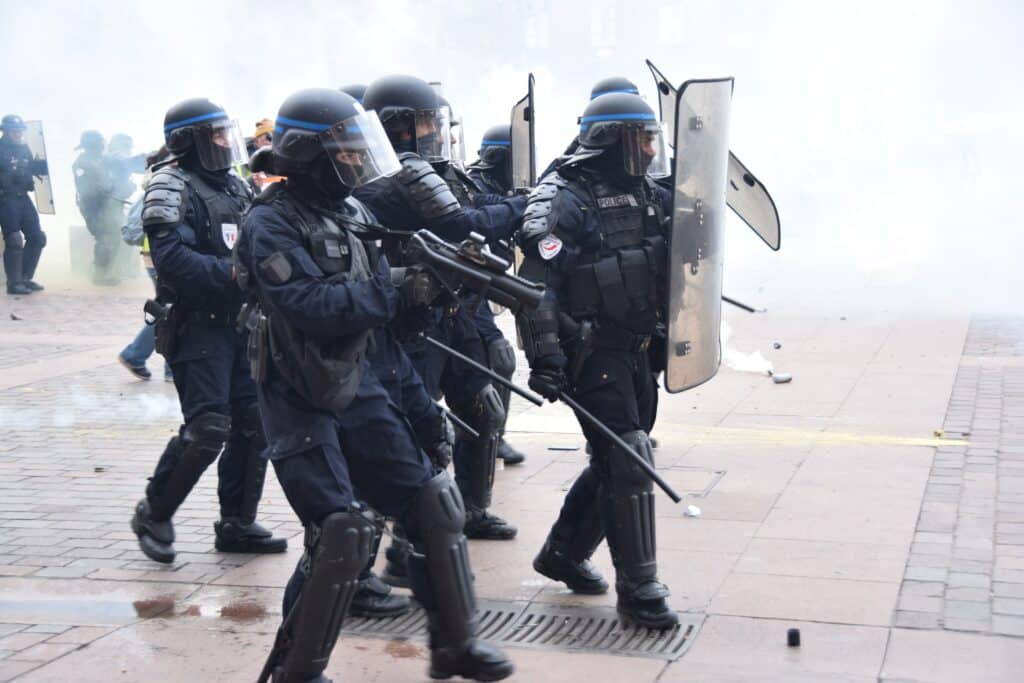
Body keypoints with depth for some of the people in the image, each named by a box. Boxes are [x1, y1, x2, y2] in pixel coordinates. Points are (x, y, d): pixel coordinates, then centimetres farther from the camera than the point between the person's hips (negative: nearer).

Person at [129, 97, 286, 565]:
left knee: (254, 422, 7)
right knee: (208, 430, -12)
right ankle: (154, 514, 9)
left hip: (240, 321, 8)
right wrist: (231, 273, -29)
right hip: (197, 326, -8)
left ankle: (237, 524, 19)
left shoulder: (235, 185, 16)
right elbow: (173, 259, -22)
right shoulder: (172, 187, -10)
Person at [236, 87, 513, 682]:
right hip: (302, 403, -7)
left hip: (356, 384, 8)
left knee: (431, 498, 5)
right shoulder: (270, 226, -15)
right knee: (343, 530, -13)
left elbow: (388, 273, 14)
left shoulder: (354, 213, 8)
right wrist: (394, 290, -23)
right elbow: (312, 306, -28)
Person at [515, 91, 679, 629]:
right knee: (629, 460, -10)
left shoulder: (647, 196, 10)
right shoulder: (565, 198, -14)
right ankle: (638, 589, 0)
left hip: (635, 348, 8)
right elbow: (535, 279, -19)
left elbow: (665, 272, 20)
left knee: (617, 460, 14)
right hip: (591, 349, -8)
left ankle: (563, 555, 32)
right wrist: (545, 356, -23)